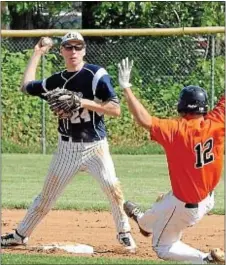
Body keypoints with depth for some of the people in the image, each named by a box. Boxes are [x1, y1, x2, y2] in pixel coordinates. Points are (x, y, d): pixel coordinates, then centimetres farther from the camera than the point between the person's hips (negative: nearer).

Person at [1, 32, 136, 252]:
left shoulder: (96, 75, -10)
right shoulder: (57, 81, 5)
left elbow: (115, 109, -15)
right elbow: (27, 86, 19)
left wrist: (85, 103, -25)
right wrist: (37, 54, 20)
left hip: (95, 146, -4)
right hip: (67, 147, 4)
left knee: (112, 187, -18)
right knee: (47, 194, 9)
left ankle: (124, 233, -2)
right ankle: (20, 235, 18)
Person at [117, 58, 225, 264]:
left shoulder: (176, 130, -30)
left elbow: (144, 120, -37)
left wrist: (126, 87, -31)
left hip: (186, 207, -7)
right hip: (208, 199, 7)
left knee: (162, 247, 15)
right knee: (163, 206, 37)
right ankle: (144, 222, 69)